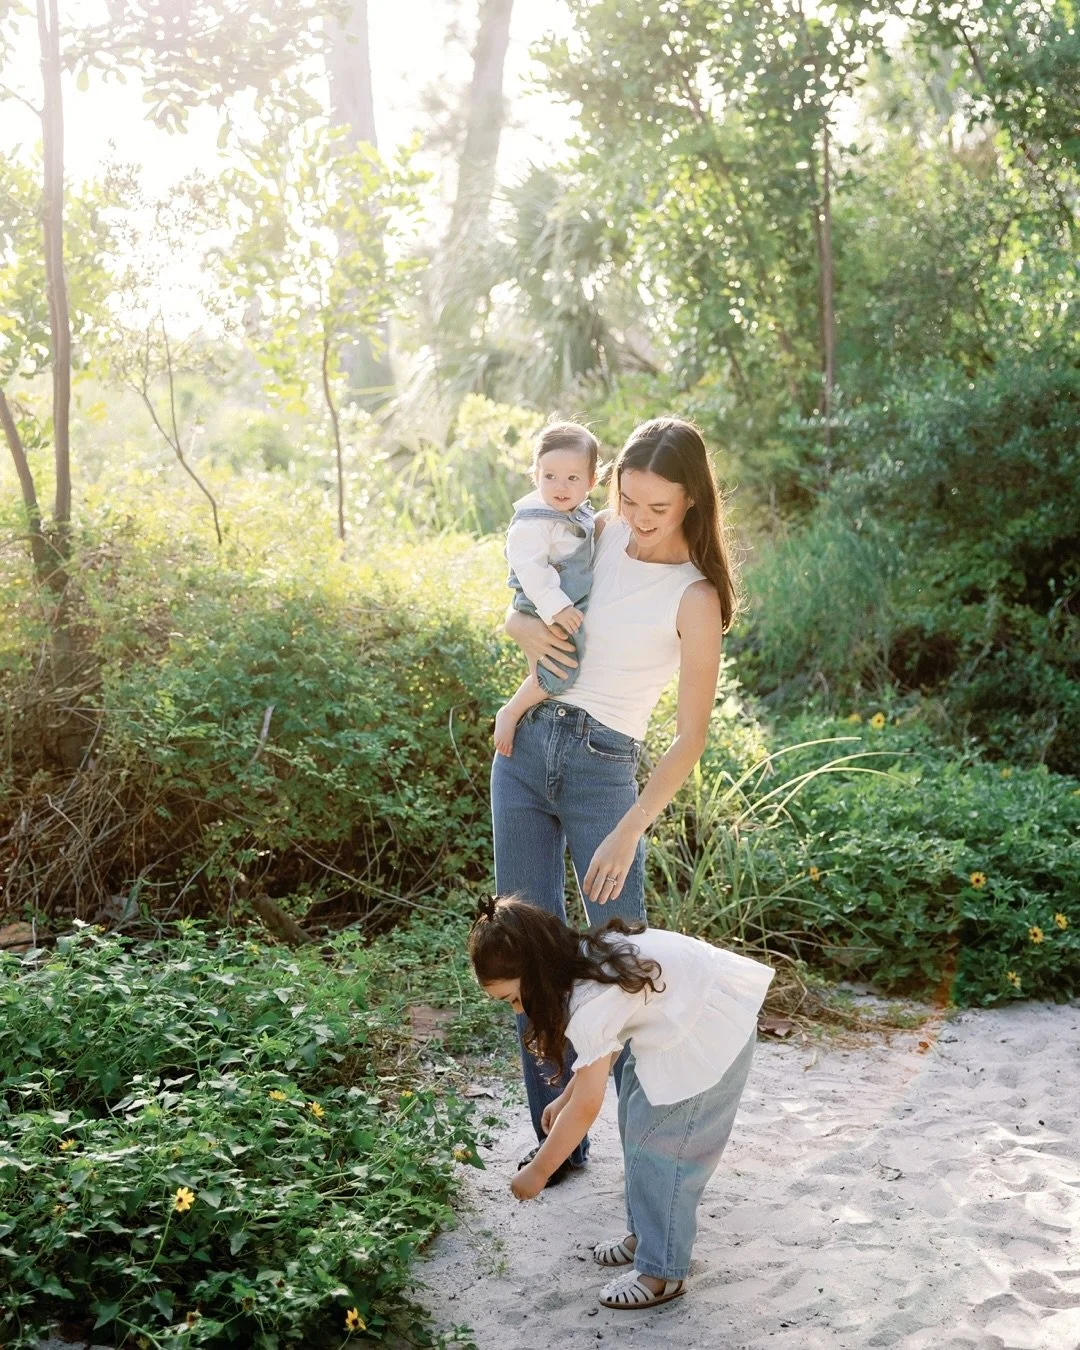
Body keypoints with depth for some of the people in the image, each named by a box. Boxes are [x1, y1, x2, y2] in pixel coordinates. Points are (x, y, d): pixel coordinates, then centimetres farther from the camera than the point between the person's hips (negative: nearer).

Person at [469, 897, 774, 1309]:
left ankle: (662, 1273, 1)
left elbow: (586, 1108, -19)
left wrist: (537, 1172, -9)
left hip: (709, 1031, -10)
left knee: (657, 1142, -7)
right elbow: (603, 1051, 15)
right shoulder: (582, 961, -1)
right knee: (638, 1123, 15)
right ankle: (646, 1233, 29)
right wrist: (564, 1098, 11)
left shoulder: (592, 1005, -27)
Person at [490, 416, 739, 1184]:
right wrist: (525, 628, -6)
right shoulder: (598, 534, 5)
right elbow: (520, 606, 18)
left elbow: (691, 736, -13)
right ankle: (557, 1136, 16)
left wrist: (630, 831, -20)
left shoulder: (695, 597, -11)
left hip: (603, 768, -5)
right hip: (526, 746, 5)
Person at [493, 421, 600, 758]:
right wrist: (556, 607, -30)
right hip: (546, 613, -9)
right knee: (557, 674, -18)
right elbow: (530, 569, -27)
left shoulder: (581, 516, 8)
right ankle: (510, 714, -4)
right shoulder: (533, 523, -21)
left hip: (574, 608, 9)